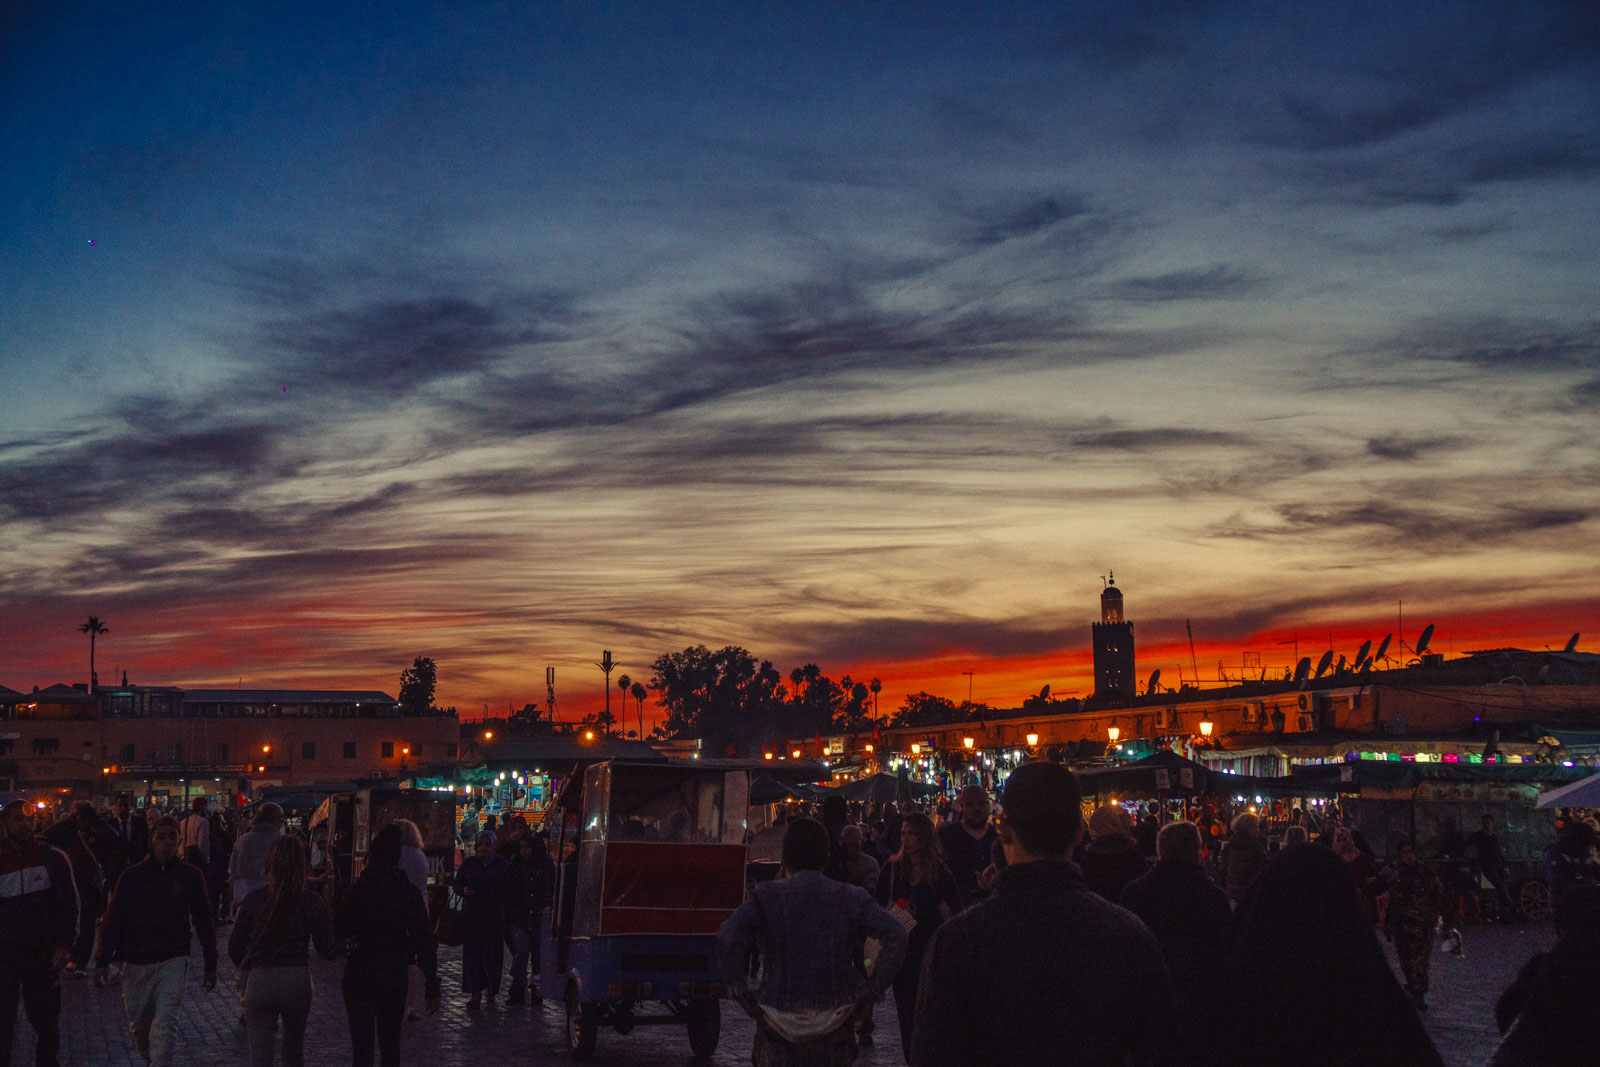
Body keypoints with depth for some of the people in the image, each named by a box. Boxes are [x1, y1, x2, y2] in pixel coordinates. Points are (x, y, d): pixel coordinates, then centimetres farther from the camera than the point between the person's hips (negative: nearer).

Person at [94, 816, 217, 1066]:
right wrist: (103, 961, -4)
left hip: (173, 961, -2)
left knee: (165, 1022, -14)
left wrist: (210, 966, 11)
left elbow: (204, 923, 9)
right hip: (136, 962, 2)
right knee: (139, 1025, 12)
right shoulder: (132, 875, 1)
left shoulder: (190, 876, 2)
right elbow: (113, 920, 4)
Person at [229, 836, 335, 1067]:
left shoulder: (254, 900, -5)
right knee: (294, 1048, 20)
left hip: (259, 981, -1)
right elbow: (326, 950, -2)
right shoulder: (311, 901, -6)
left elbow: (235, 948, 2)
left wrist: (246, 970, 20)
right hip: (298, 980, 1)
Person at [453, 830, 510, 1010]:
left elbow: (507, 889, 7)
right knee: (472, 952, -3)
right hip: (472, 914, 0)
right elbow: (458, 884, 8)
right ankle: (475, 993, 1)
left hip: (494, 915, 0)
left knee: (492, 953, 2)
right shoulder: (468, 863, 7)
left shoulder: (501, 864, 5)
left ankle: (492, 988, 20)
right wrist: (464, 891, -10)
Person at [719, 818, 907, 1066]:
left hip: (780, 1023, -1)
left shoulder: (766, 895, -3)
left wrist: (742, 994, -7)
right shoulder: (851, 897, 1)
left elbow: (728, 937, -17)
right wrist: (871, 994, -4)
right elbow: (896, 936, -10)